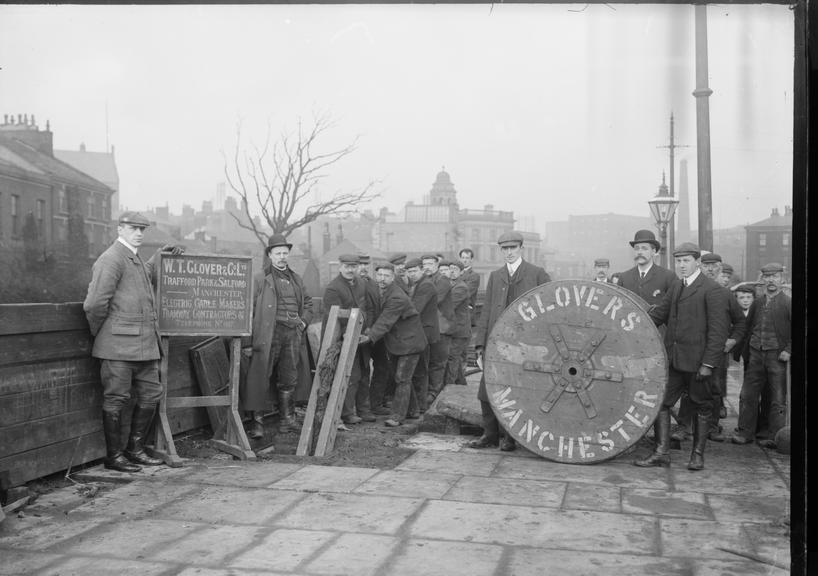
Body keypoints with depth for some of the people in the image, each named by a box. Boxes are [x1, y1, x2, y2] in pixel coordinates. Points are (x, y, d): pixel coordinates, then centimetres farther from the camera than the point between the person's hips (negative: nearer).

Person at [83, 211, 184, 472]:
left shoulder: (136, 259, 19)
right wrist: (99, 332, -3)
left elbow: (146, 276, 41)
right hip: (119, 344, -9)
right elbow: (94, 304, -17)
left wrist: (161, 255, 26)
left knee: (151, 395, 11)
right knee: (116, 399, 0)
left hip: (145, 344, 9)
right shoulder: (111, 260, -12)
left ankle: (135, 449, 23)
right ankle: (113, 456, 10)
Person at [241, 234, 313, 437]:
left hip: (293, 333, 5)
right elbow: (249, 309, -4)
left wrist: (304, 320, 12)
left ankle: (286, 417, 23)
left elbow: (308, 302, 32)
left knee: (289, 378, 10)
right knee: (260, 378, -7)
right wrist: (247, 341, -10)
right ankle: (257, 422, -1)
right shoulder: (260, 279, 0)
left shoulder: (296, 279, 18)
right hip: (269, 333, -5)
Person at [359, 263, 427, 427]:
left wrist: (369, 336, -36)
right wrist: (368, 332, -5)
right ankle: (410, 409, 32)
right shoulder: (379, 292, 2)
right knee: (400, 377, 17)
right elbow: (380, 318, 8)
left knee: (402, 378, -8)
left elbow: (385, 322, -30)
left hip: (409, 341, -9)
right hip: (395, 342, 9)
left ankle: (398, 415, -4)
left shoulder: (397, 298, -25)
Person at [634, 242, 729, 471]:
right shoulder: (677, 287, 14)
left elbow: (718, 331, -12)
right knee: (661, 402, 1)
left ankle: (698, 454, 19)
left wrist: (708, 364, -16)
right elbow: (660, 313, 16)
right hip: (673, 358, 6)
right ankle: (662, 452, 7)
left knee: (701, 407, 8)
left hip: (697, 361, -6)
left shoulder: (712, 291, -9)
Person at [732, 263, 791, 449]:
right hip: (756, 354, 4)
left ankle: (776, 437, 8)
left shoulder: (787, 303, -3)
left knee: (778, 399, 2)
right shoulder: (757, 303, 11)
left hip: (776, 356, -4)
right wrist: (744, 350, 9)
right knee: (747, 395, 4)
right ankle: (745, 433, 13)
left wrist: (788, 350, -12)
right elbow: (747, 328, 16)